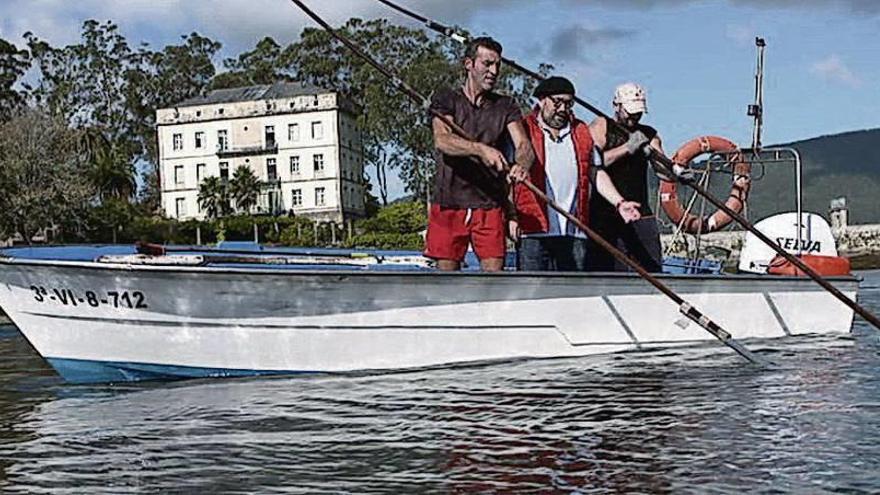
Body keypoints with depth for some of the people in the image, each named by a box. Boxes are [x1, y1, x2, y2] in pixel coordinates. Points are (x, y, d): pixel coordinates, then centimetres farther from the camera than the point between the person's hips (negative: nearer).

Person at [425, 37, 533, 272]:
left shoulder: (506, 106, 11)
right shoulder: (446, 100, 5)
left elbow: (523, 144, -5)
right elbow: (442, 140, -14)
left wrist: (521, 164, -30)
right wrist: (481, 149, -33)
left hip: (491, 205, 1)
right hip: (449, 203, -1)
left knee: (494, 273, -5)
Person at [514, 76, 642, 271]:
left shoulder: (581, 133, 21)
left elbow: (597, 173, 22)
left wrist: (619, 202, 8)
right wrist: (511, 216, -10)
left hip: (574, 233, 4)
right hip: (533, 232, -4)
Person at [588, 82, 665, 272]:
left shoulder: (648, 134, 17)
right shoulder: (600, 127, 3)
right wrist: (628, 147, -18)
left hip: (641, 215, 5)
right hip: (606, 216, -5)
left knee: (653, 270, -1)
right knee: (608, 272, -8)